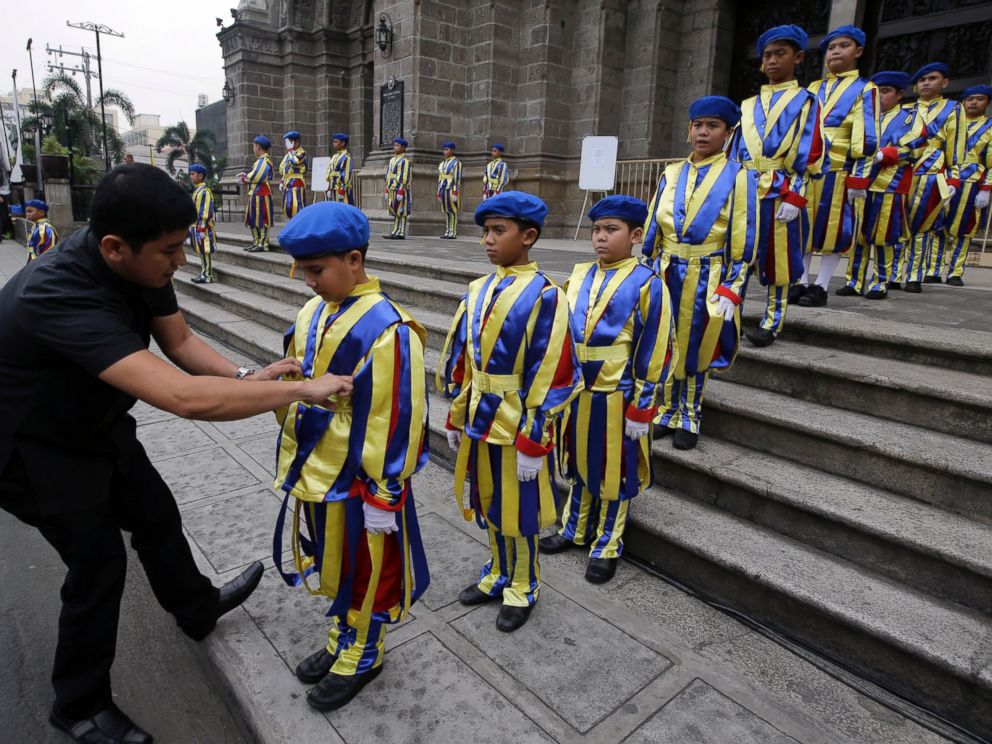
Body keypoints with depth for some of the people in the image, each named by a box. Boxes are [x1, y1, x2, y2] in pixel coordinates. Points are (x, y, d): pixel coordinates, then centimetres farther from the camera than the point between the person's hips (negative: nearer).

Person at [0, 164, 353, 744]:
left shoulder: (141, 266, -17)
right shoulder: (59, 297, -42)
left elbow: (180, 340, -4)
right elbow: (185, 398, -51)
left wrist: (246, 378, -22)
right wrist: (304, 389, -43)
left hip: (97, 422, 7)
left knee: (156, 514, 18)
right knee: (99, 562, 2)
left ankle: (198, 608, 44)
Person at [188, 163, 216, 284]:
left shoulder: (204, 191, -15)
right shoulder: (197, 190, 15)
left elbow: (206, 212, -20)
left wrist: (202, 228, -22)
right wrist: (194, 227, 21)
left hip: (203, 227, -10)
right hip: (196, 226, 10)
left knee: (205, 251, -5)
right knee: (201, 251, 14)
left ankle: (208, 276, 0)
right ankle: (204, 273, 21)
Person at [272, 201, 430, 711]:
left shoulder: (387, 330, -22)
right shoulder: (312, 314, 2)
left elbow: (397, 421, -20)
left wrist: (384, 495, -15)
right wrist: (292, 466, 17)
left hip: (358, 482, -7)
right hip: (314, 475, 8)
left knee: (365, 572, 14)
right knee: (334, 567, 24)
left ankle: (362, 659, 37)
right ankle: (341, 643, 47)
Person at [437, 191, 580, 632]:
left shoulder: (545, 297, -16)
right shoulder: (478, 291, 3)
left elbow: (550, 376, -17)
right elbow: (458, 359, 8)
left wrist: (533, 442, -16)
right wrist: (455, 418, 10)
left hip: (517, 427, -6)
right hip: (478, 422, 6)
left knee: (520, 512, 12)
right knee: (489, 505, 21)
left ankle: (523, 589, 35)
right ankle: (498, 575, 43)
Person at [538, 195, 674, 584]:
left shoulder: (648, 284, -12)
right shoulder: (579, 276, 5)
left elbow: (654, 352, -12)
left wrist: (641, 409, -12)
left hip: (617, 397, -5)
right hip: (576, 391, 5)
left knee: (614, 473, 10)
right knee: (579, 463, 20)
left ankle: (607, 546, 29)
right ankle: (575, 529, 39)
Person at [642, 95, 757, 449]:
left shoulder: (739, 177, -3)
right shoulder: (670, 175, 9)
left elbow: (744, 242, -5)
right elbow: (652, 232, 12)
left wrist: (730, 292, -11)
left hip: (707, 280, -3)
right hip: (666, 276, 4)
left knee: (695, 349, 7)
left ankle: (689, 419, 24)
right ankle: (666, 412, 26)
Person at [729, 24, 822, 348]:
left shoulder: (805, 101, 4)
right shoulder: (747, 106, 16)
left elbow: (809, 155, -4)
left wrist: (795, 197, -14)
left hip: (781, 195, -3)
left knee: (779, 257, 3)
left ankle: (772, 321, 13)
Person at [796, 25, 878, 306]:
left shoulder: (865, 90, 4)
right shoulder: (813, 89, 16)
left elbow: (867, 139, -3)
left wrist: (859, 178, -12)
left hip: (839, 172, -4)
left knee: (835, 228, -1)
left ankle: (821, 286, 5)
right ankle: (802, 282, 12)